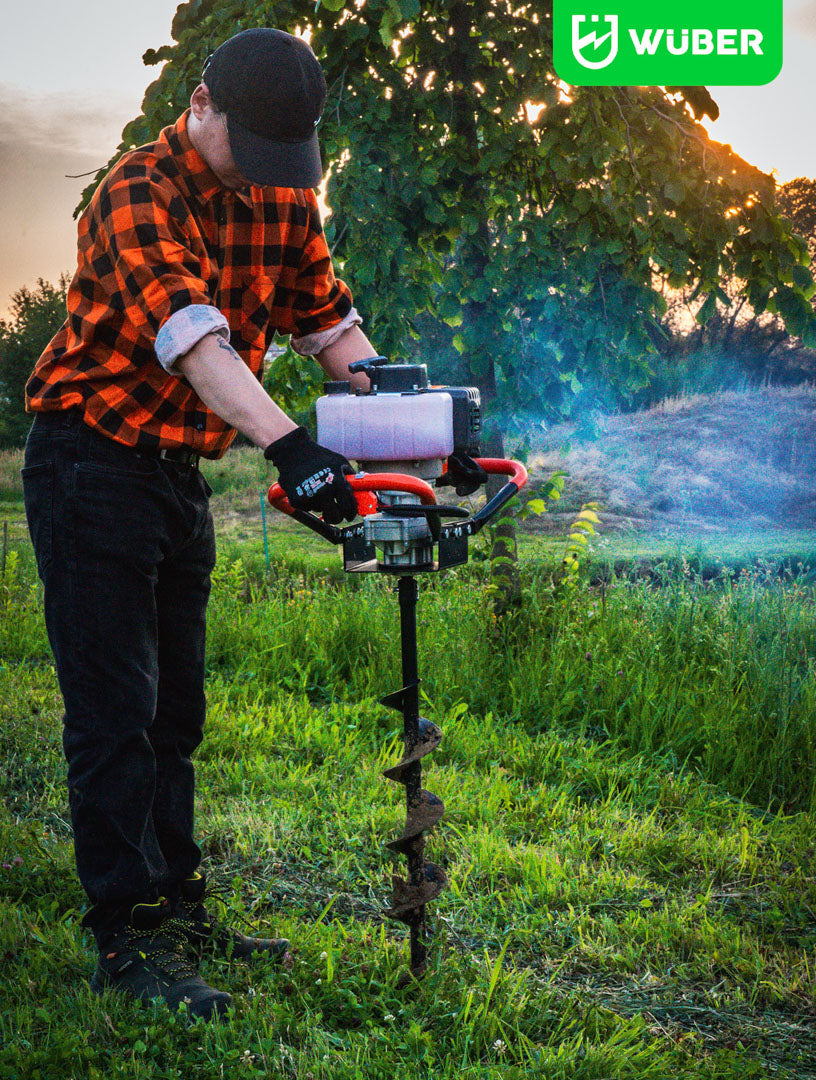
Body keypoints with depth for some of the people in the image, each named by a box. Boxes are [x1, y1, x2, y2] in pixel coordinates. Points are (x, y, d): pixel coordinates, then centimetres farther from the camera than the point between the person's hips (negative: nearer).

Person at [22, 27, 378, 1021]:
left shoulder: (282, 199, 5)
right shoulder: (141, 194, -20)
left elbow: (328, 320, 6)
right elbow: (194, 338, -35)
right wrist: (287, 446, -48)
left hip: (179, 475, 8)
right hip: (92, 465, -8)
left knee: (174, 709, 13)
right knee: (115, 712, -7)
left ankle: (175, 909, 24)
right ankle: (125, 940, 1)